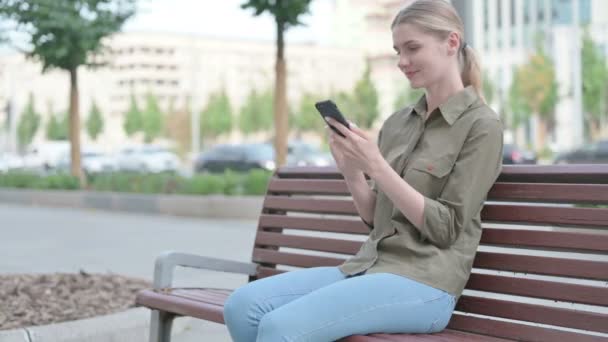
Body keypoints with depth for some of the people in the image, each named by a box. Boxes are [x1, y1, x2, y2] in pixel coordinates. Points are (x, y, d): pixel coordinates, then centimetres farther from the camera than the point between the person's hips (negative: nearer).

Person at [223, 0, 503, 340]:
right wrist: (351, 170, -3)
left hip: (423, 283, -7)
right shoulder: (396, 123, 15)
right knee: (243, 305, -15)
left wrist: (376, 166, -16)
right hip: (369, 266, 7)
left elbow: (445, 229, -10)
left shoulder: (481, 125, -5)